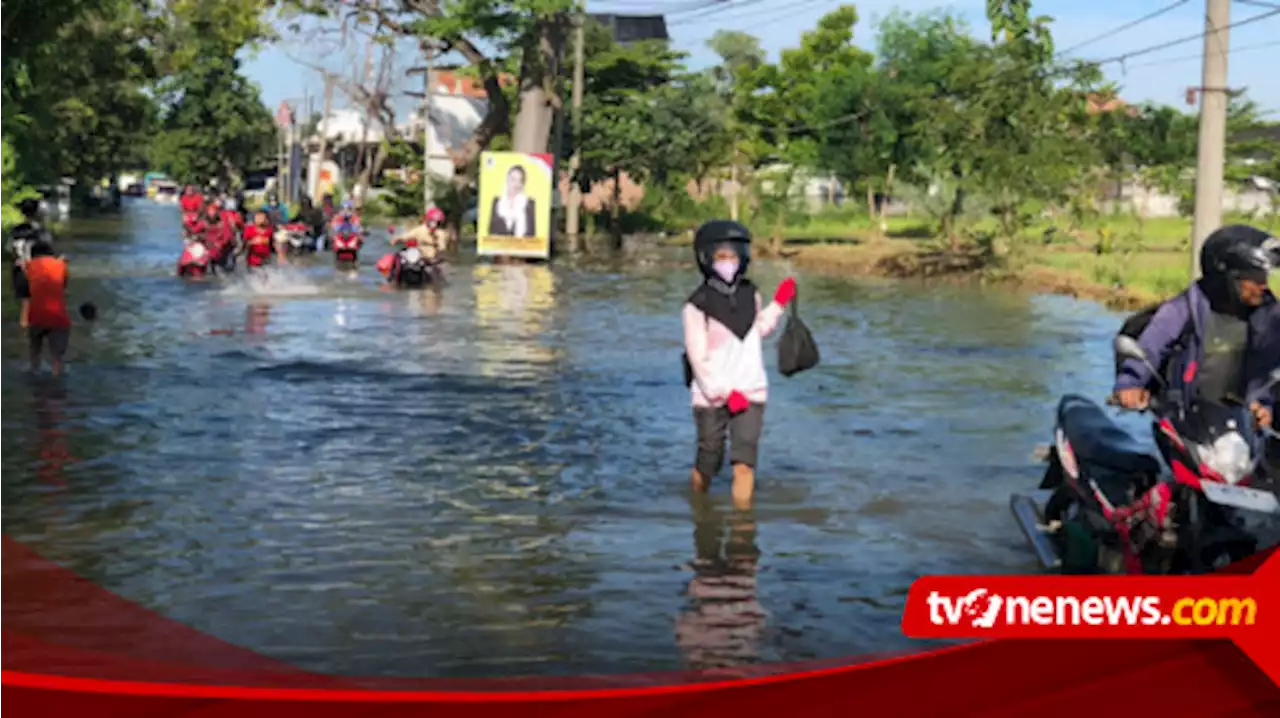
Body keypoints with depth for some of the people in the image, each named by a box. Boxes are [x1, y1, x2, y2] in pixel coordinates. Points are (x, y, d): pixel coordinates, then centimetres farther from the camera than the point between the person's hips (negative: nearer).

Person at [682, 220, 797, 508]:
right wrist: (725, 392, -16)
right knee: (708, 463, 7)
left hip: (750, 393, 3)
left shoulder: (750, 294, 5)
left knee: (744, 462, -8)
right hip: (711, 396, -3)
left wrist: (778, 304, 12)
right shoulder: (697, 305, -10)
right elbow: (698, 358, -12)